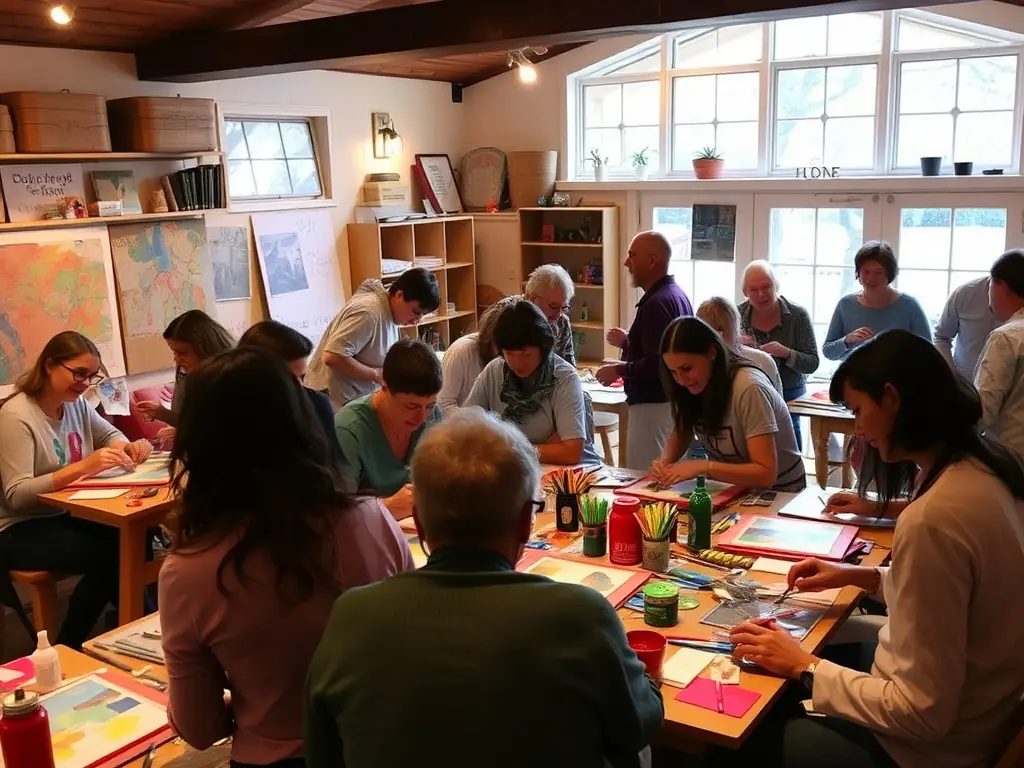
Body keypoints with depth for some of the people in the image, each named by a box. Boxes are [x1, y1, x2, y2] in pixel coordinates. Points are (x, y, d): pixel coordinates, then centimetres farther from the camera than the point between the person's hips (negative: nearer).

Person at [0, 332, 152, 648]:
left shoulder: (76, 403, 2)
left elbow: (109, 435, 20)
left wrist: (128, 447, -6)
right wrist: (83, 467, -37)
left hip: (67, 514, 7)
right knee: (108, 556, -25)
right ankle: (67, 648, -3)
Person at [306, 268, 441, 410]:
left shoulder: (389, 312, 5)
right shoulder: (368, 312, -24)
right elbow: (333, 357, -31)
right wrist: (377, 374, -22)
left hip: (358, 400, 9)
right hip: (337, 402, -9)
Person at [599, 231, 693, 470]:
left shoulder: (657, 303, -20)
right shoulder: (676, 295, 13)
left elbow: (656, 365, -27)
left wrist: (619, 370, -14)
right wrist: (628, 341, 14)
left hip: (654, 405, -11)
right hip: (674, 401, 11)